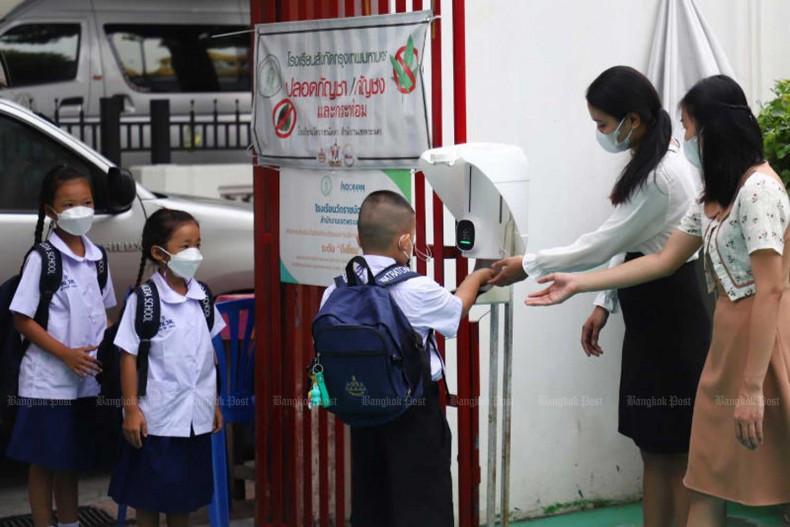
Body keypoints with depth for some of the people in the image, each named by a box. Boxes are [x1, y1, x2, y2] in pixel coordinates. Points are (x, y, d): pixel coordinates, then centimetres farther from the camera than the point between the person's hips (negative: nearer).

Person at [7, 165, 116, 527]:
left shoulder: (96, 257, 7)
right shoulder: (42, 259, -11)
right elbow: (22, 320, -12)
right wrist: (67, 354, -19)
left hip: (87, 380, 6)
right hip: (48, 381, -5)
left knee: (71, 460, 16)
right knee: (45, 460, 3)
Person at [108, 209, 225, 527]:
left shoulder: (201, 297, 5)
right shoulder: (143, 300, -11)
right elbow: (129, 356, -9)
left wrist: (214, 403, 13)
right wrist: (131, 409, -11)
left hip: (195, 416, 5)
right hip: (156, 416, -5)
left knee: (185, 492, 13)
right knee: (150, 493, 6)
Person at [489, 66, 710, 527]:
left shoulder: (661, 176, -21)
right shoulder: (652, 160, 11)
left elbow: (601, 246, -17)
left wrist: (528, 266, -9)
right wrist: (604, 304, 13)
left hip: (669, 319, -10)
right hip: (650, 315, 10)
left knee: (676, 450, -2)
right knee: (654, 446, 13)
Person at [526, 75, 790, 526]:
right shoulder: (716, 195, 16)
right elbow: (664, 261, 19)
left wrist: (752, 387, -20)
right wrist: (578, 284, 15)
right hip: (730, 336, 9)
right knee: (708, 485, 7)